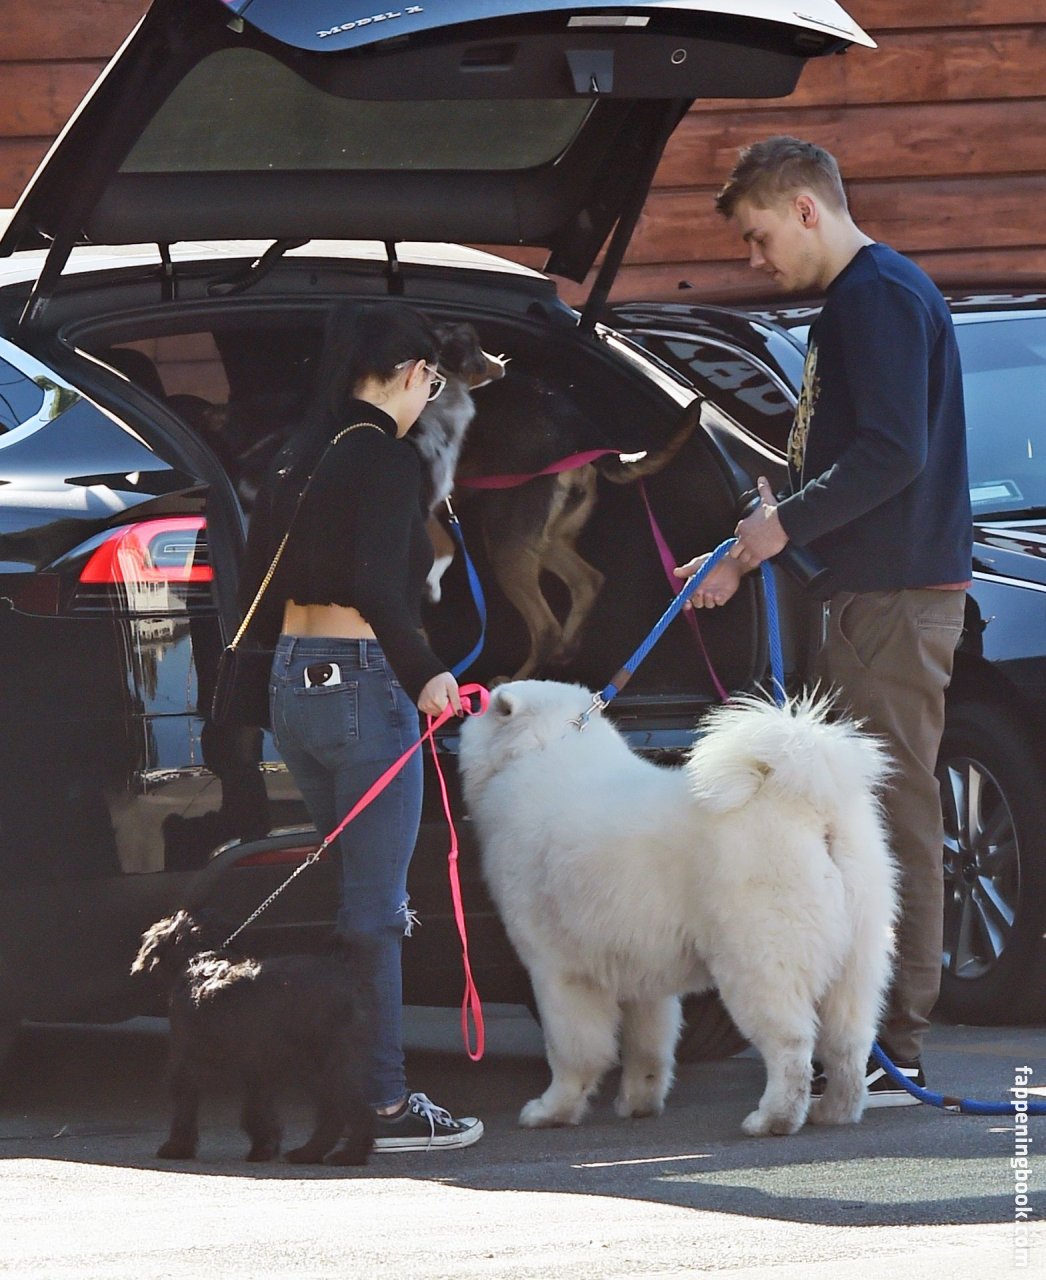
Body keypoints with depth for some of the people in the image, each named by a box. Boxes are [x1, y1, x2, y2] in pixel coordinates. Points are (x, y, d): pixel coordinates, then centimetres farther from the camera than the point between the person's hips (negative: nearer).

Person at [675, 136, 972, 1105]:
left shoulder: (880, 294, -12)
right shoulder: (852, 301, 21)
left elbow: (894, 455, -22)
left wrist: (784, 524, -12)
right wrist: (743, 557, 22)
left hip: (897, 598, -11)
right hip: (872, 594, 11)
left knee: (893, 813, -9)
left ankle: (892, 1051, -9)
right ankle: (864, 1035, 16)